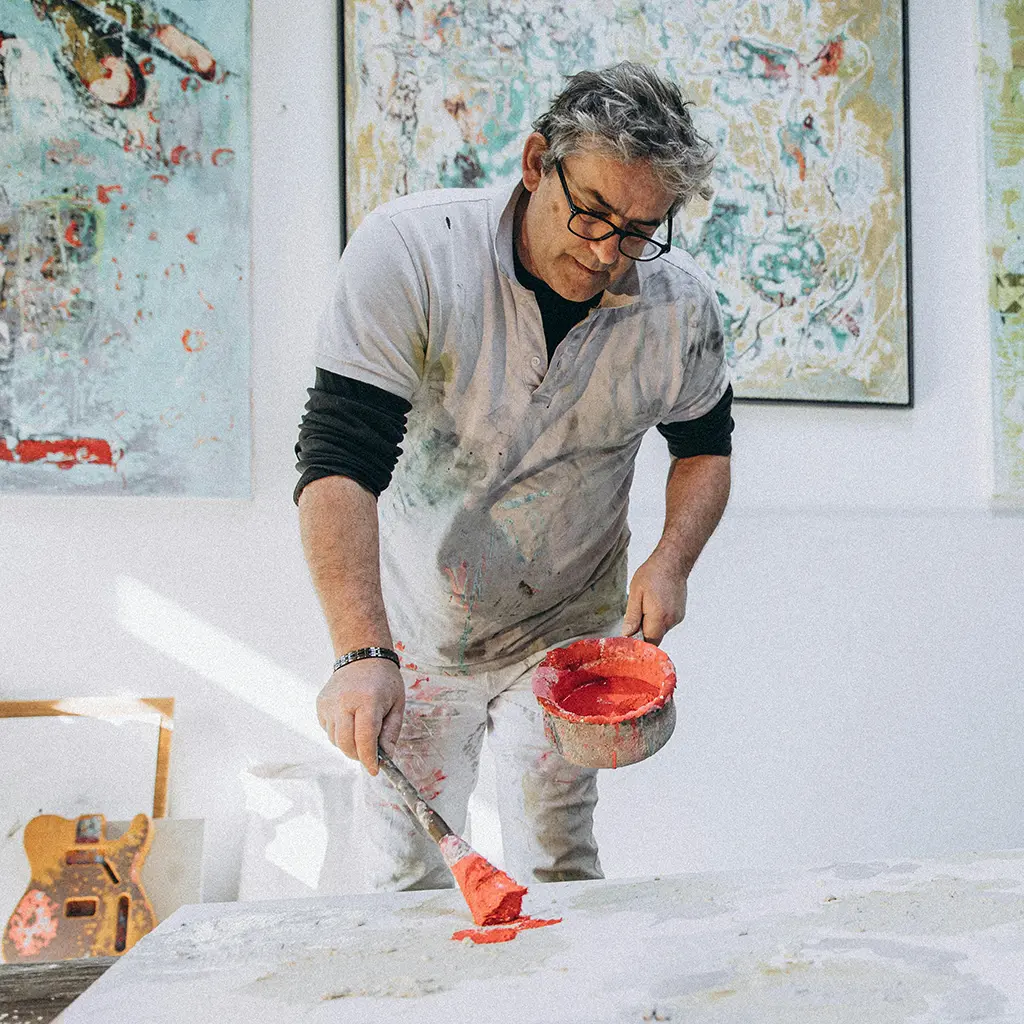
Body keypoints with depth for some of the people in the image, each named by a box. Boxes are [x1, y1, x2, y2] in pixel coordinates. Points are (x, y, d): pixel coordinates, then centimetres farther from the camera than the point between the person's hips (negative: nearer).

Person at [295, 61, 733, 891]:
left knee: (559, 867, 7)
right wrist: (362, 652, -39)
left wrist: (672, 560, -13)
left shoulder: (682, 308, -13)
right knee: (405, 874, 7)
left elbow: (705, 446, 7)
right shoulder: (410, 252, -24)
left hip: (568, 635, 2)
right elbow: (340, 458, -28)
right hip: (415, 627, -1)